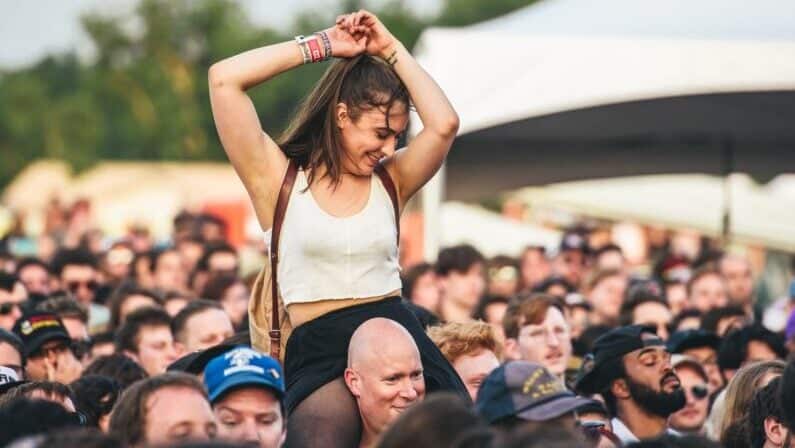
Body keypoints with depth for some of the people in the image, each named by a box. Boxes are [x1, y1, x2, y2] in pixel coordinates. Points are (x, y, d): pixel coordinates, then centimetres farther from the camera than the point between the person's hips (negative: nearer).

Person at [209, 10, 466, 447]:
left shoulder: (390, 181, 16)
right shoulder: (278, 178, 7)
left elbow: (444, 124, -2)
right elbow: (224, 79, -2)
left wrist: (391, 50, 7)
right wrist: (322, 46, 5)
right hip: (320, 352, -4)